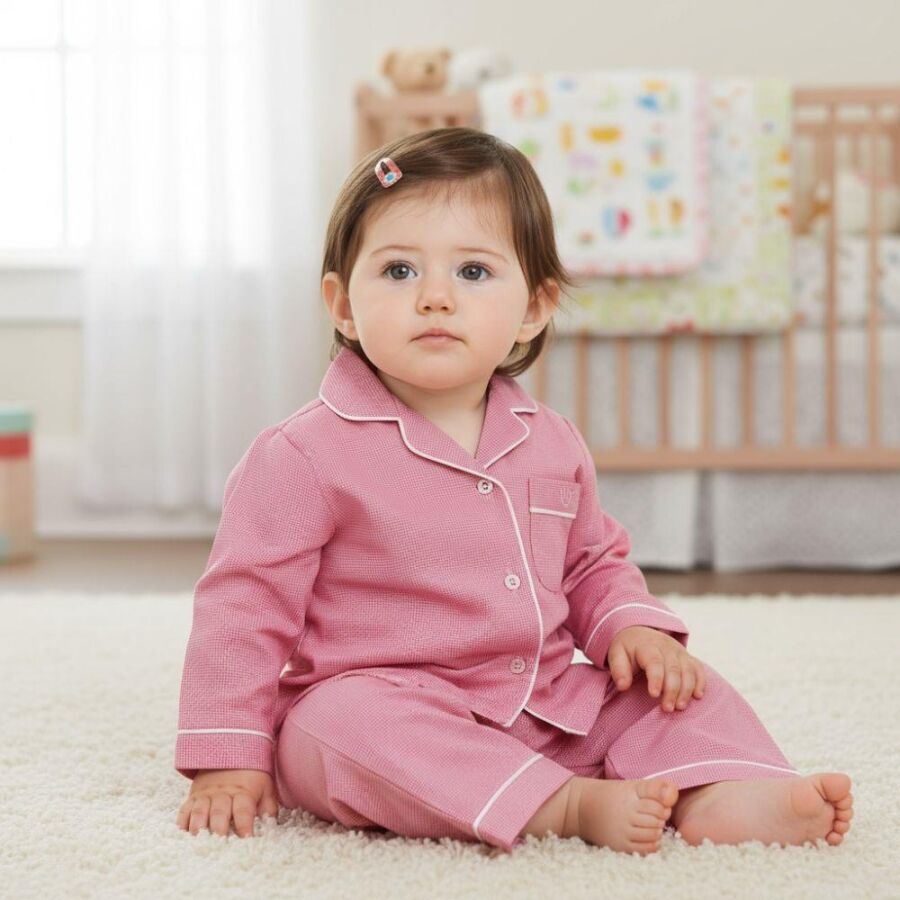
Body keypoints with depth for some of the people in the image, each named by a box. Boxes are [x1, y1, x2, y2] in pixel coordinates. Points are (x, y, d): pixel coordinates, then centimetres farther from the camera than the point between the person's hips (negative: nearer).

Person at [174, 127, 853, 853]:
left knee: (683, 689, -2)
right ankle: (573, 807, -38)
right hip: (379, 700, -6)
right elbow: (245, 602, -8)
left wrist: (634, 626, 1)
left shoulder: (552, 443, 8)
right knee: (352, 718, -37)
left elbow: (596, 565, 23)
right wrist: (228, 761, -11)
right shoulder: (307, 455, -10)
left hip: (548, 707, 6)